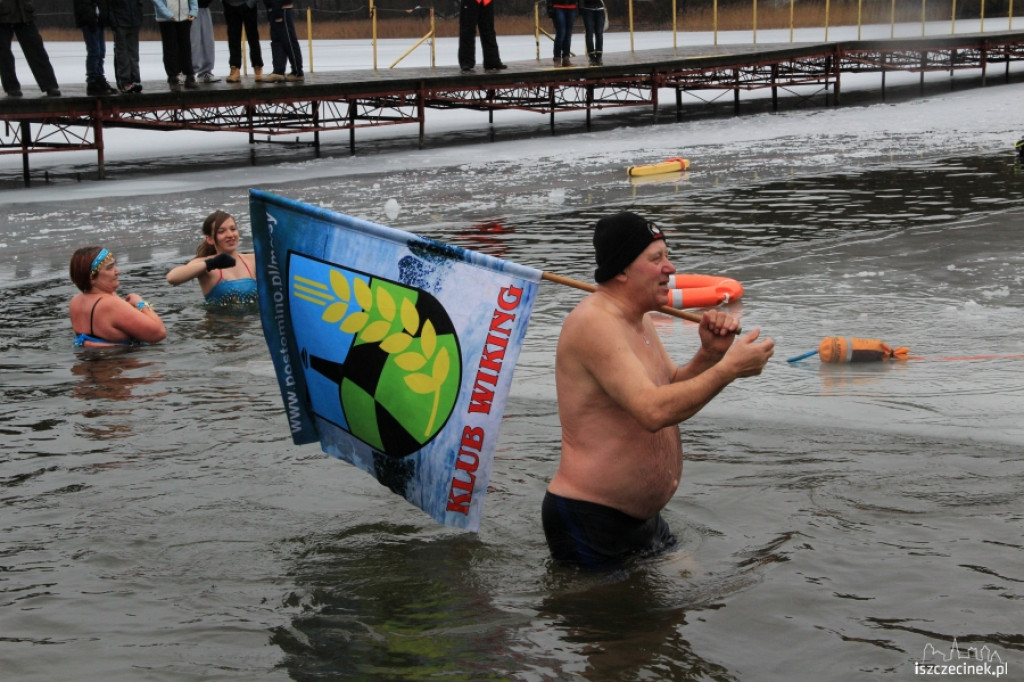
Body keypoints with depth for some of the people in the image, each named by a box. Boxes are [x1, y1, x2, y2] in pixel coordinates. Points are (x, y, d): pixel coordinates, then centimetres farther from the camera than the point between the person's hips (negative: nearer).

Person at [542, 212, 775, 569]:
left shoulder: (638, 320, 11)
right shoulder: (594, 324, -23)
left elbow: (675, 392, 15)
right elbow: (653, 410, -33)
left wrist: (710, 353, -3)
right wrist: (729, 368, -27)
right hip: (589, 522, -10)